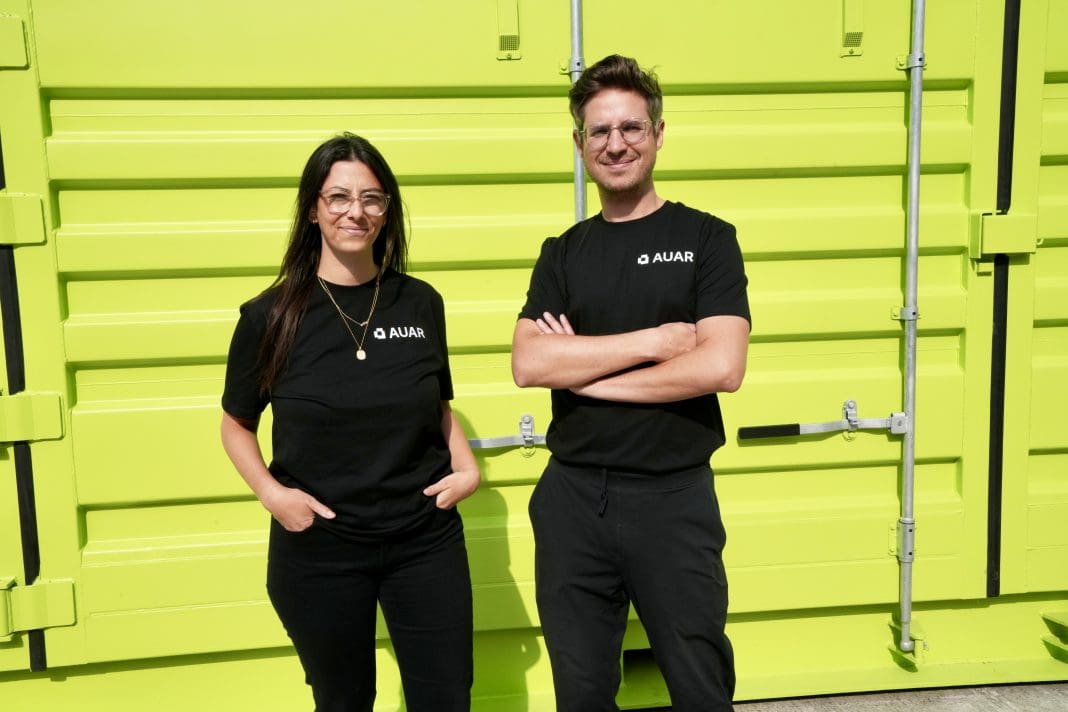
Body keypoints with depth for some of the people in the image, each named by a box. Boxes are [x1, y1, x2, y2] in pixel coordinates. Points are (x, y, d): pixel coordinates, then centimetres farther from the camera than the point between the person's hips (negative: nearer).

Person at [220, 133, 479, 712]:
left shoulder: (421, 304, -1)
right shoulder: (270, 317, -7)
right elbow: (236, 425, 5)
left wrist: (466, 466, -3)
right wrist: (271, 492, -10)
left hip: (427, 542, 2)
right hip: (318, 549, -1)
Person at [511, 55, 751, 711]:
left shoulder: (707, 238, -2)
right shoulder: (563, 253, 6)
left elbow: (721, 366, -16)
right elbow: (528, 364, -9)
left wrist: (584, 369, -11)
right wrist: (653, 341, -15)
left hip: (675, 495, -3)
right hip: (572, 495, 3)